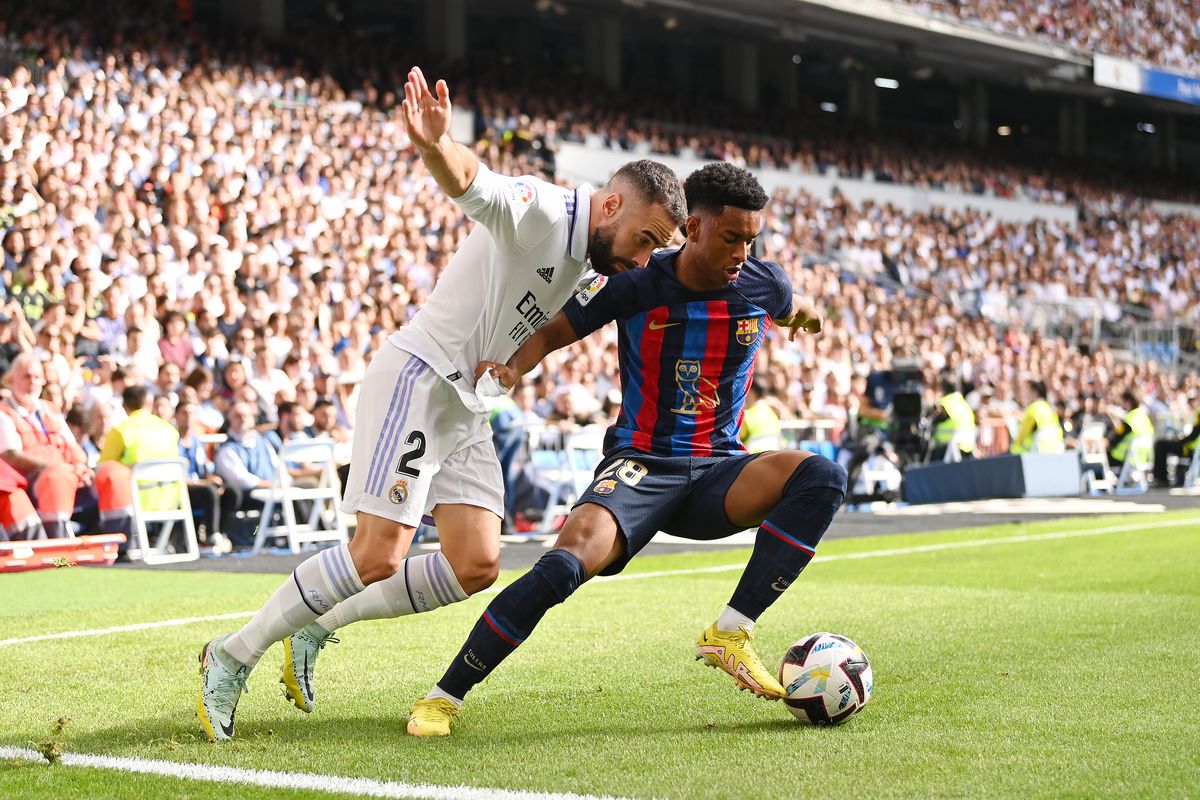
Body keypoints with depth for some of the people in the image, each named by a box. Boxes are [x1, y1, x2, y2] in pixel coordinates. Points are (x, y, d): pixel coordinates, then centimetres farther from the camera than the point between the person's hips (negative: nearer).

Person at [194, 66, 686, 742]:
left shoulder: (590, 263, 13)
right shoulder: (542, 211, -16)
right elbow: (472, 182, -36)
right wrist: (436, 143, -57)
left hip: (465, 405, 9)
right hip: (418, 375, -9)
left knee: (477, 566, -1)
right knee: (380, 555, -16)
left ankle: (317, 630, 11)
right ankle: (235, 656, -1)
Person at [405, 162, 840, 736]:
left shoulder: (764, 285, 0)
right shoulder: (636, 284, -8)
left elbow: (792, 311, 26)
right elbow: (553, 332, 1)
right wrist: (512, 367, -20)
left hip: (717, 471, 4)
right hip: (639, 465, -3)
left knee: (821, 478, -27)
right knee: (566, 563, -32)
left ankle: (729, 634, -22)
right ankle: (444, 696, -16)